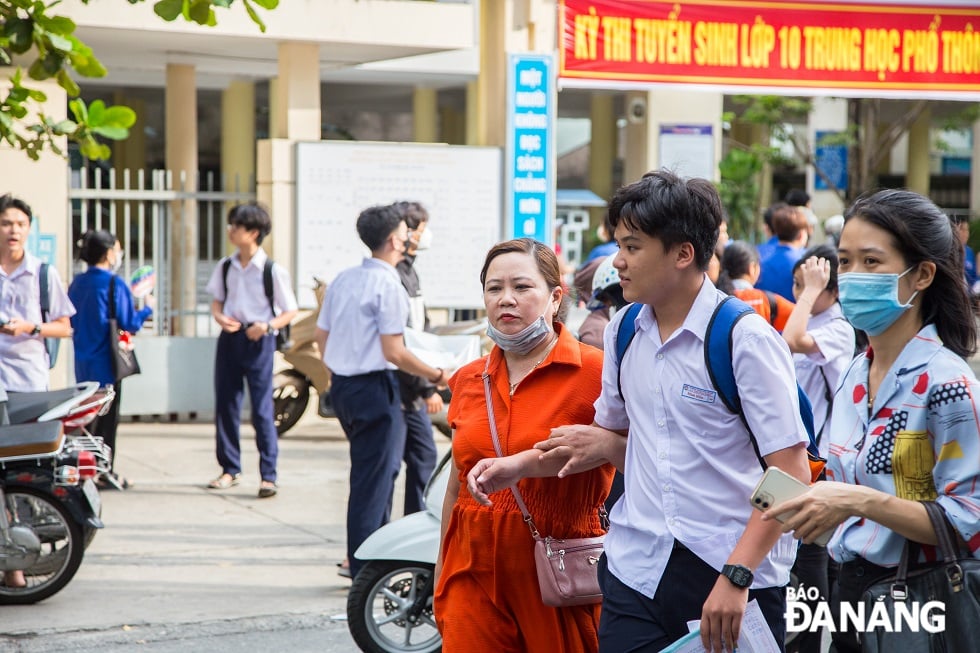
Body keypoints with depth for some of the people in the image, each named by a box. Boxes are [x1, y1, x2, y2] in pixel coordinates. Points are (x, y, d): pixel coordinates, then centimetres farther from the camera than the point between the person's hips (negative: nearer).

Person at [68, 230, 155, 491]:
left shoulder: (77, 283, 6)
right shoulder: (114, 284, -14)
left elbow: (71, 322, 13)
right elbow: (130, 324, -14)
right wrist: (147, 308, 2)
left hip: (83, 362, 6)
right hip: (106, 362, -6)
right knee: (108, 417, 1)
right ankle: (105, 472, 3)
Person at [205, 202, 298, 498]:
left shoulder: (272, 271, -9)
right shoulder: (225, 267, 6)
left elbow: (289, 311, -4)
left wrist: (267, 326, -21)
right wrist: (219, 317, -5)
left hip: (258, 341, -5)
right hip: (229, 338, 5)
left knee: (262, 410, -6)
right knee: (225, 405, 9)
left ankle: (268, 476, -2)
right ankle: (230, 469, 22)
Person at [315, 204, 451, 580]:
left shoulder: (343, 279, 9)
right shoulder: (388, 285, -15)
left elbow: (321, 335, 14)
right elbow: (393, 352, -18)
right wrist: (436, 376, -8)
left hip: (342, 386, 8)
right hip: (375, 388, -8)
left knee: (375, 471, 20)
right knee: (374, 478, -2)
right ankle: (364, 570, 1)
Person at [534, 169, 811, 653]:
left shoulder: (745, 338, -10)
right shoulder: (622, 332, 8)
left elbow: (791, 474, -14)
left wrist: (737, 576, -19)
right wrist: (600, 443, 0)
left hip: (735, 571, -5)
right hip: (636, 571, 5)